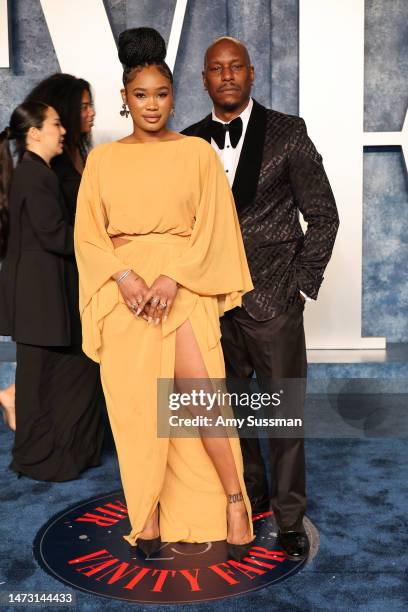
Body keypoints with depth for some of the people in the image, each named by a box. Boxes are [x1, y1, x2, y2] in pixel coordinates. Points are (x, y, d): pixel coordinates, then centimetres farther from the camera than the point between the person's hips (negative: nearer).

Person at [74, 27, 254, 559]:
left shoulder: (197, 152, 5)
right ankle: (148, 513, 13)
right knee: (134, 401, 1)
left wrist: (172, 278, -14)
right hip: (124, 289, 2)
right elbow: (89, 234, 5)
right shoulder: (103, 159, 10)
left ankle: (235, 499, 4)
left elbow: (212, 227, -1)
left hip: (184, 285, -2)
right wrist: (125, 277, -12)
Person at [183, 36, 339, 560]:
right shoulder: (189, 142, 7)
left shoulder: (287, 133, -2)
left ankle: (289, 517, 20)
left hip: (273, 301, -3)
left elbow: (323, 216, -1)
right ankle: (250, 495, 33)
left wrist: (302, 285, -6)